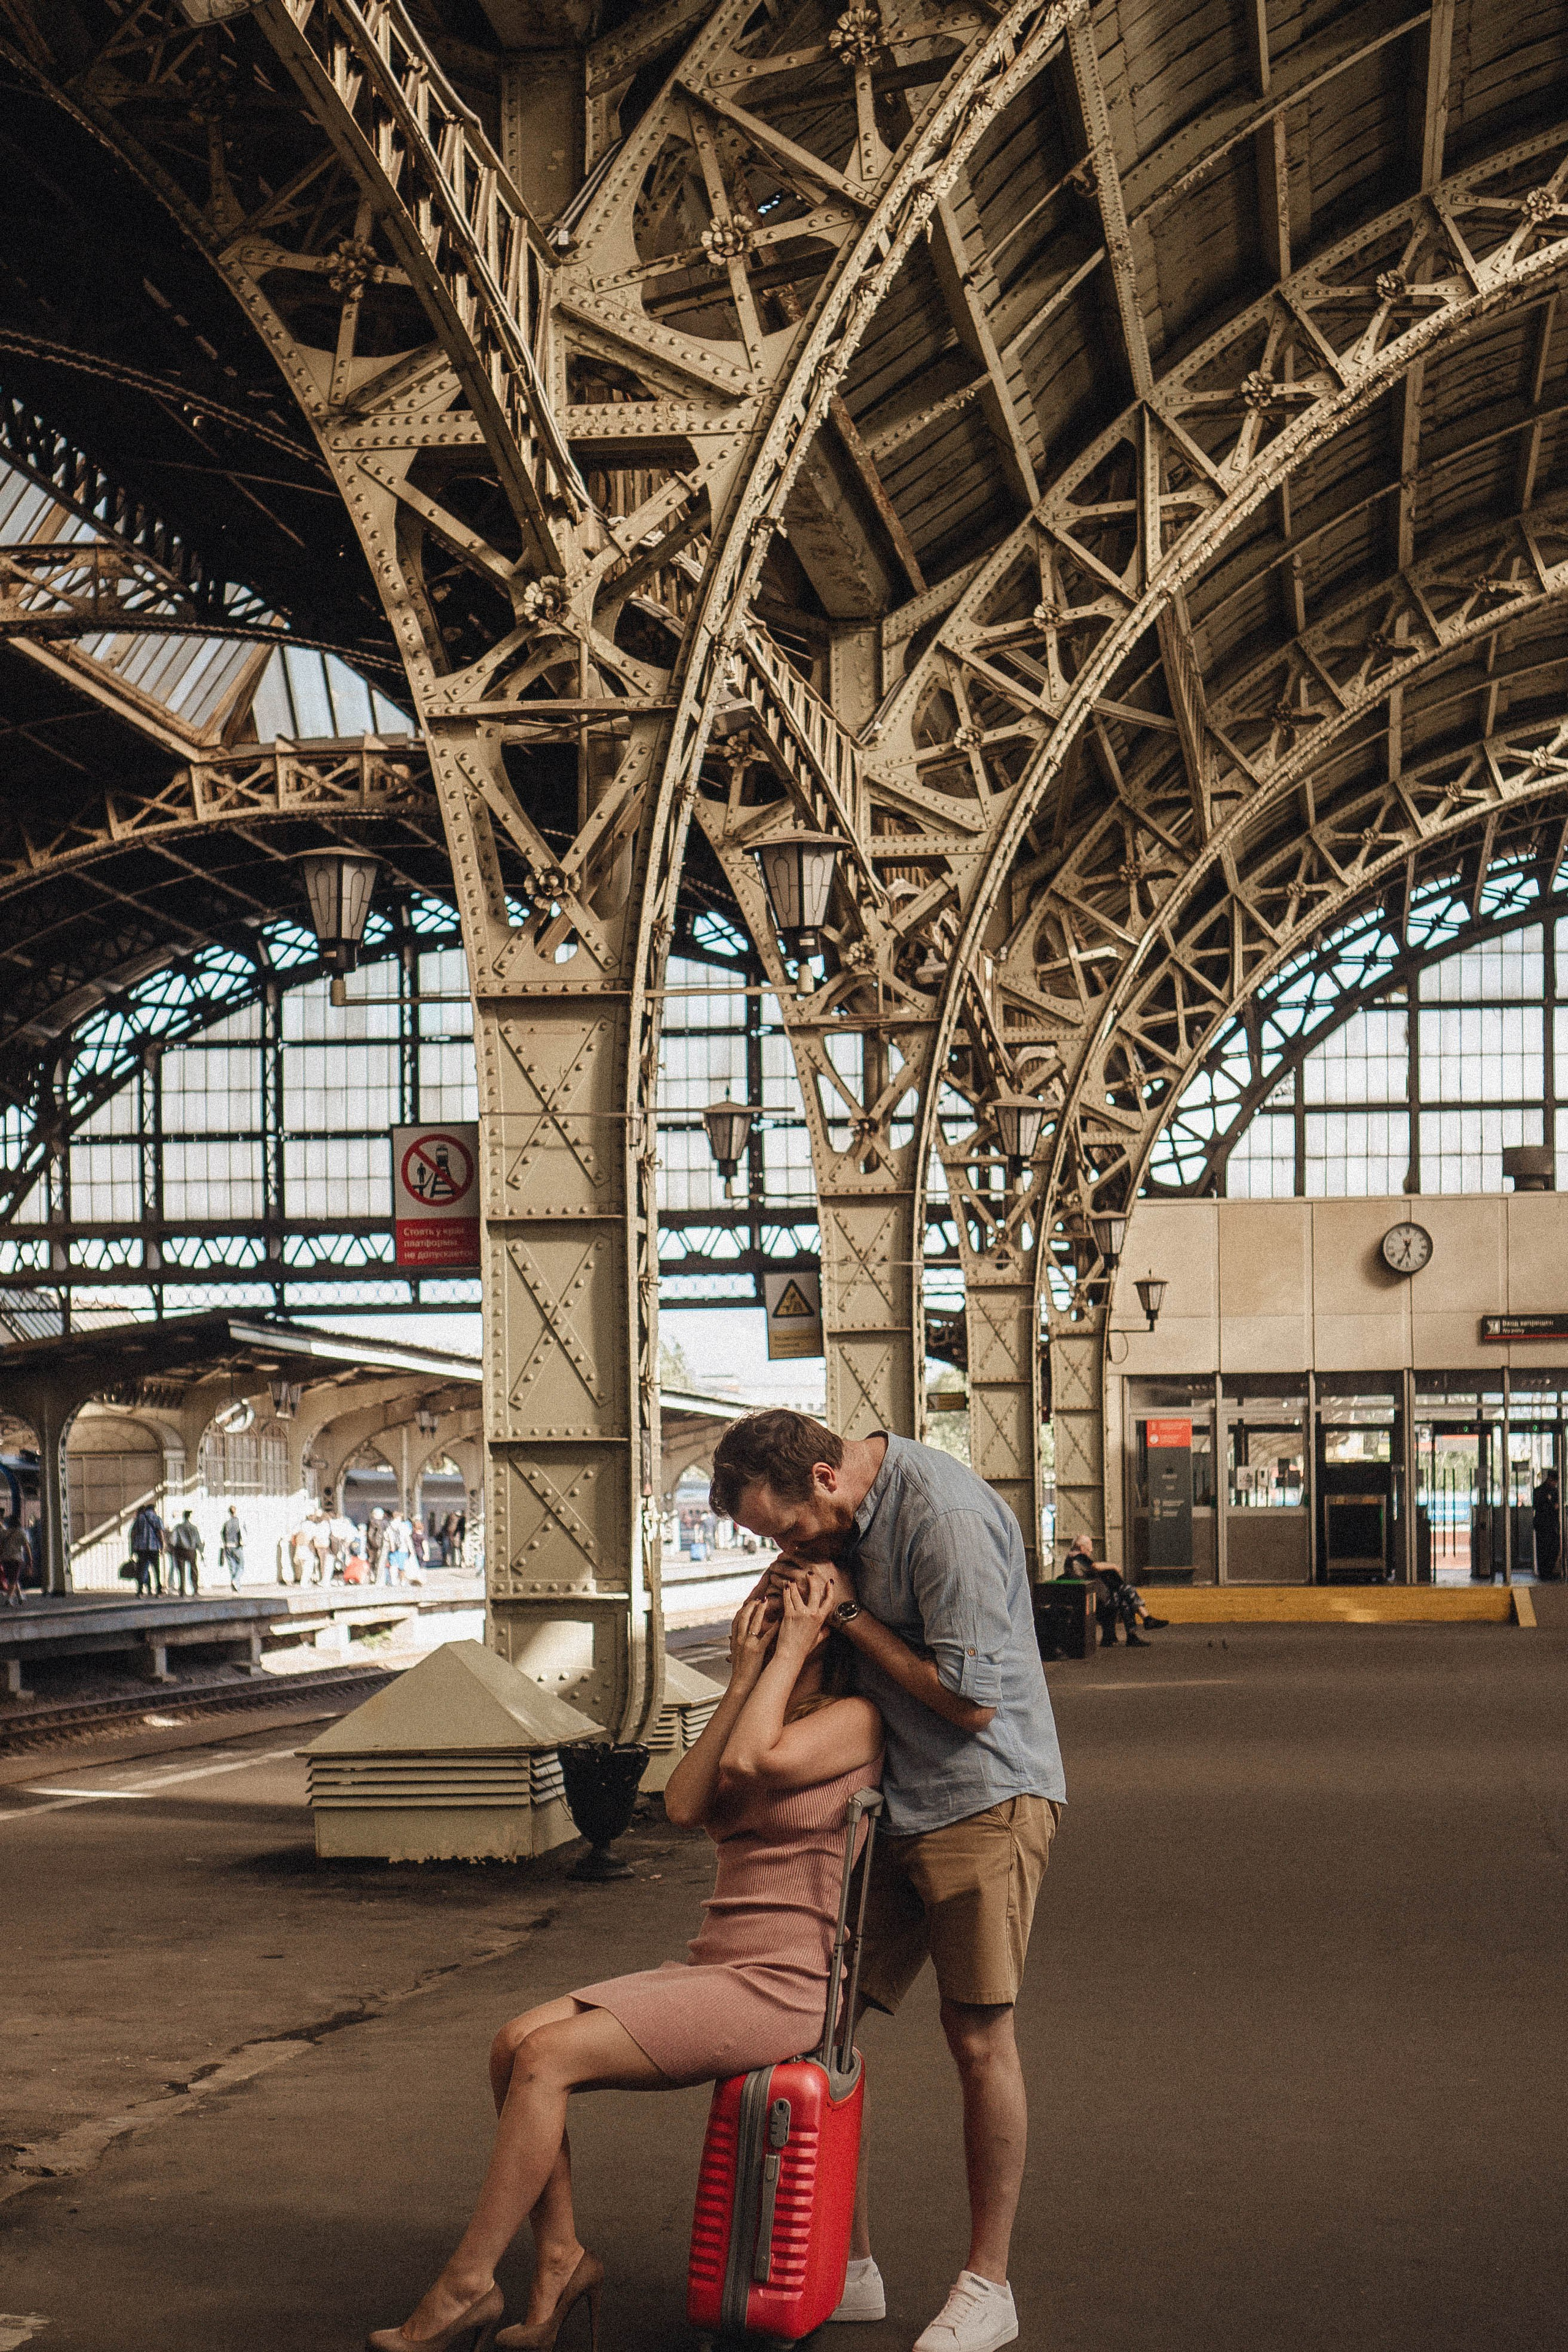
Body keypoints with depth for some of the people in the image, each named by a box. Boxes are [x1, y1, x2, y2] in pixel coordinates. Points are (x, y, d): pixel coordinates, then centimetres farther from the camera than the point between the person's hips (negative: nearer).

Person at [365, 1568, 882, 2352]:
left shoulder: (855, 1720, -6)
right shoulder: (766, 1718, 20)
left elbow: (748, 1764, -23)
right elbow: (684, 1804, 3)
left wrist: (788, 1656, -11)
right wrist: (742, 1680, 1)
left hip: (783, 1992, -8)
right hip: (712, 1967, 8)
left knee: (547, 2058, -21)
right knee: (514, 2043, -12)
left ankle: (466, 2286, -13)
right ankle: (560, 2259, -7)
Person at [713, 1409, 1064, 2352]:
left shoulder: (947, 1519, -22)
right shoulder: (845, 1513, 6)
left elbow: (969, 1701, -22)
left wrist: (846, 1610, -16)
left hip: (983, 1799, -8)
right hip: (889, 1804, 8)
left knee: (980, 2038, -3)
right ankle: (848, 2269, 15)